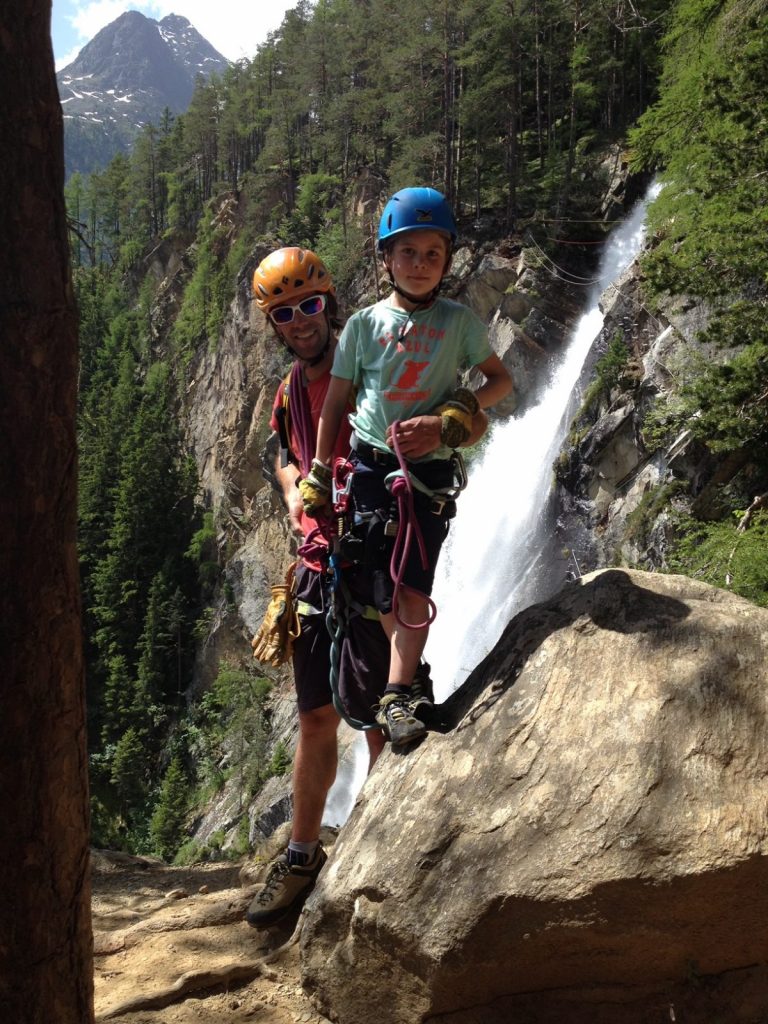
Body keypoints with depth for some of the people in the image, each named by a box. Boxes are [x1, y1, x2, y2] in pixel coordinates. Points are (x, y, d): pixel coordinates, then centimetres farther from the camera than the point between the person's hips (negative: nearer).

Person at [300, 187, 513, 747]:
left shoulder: (459, 320, 3)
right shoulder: (365, 323, 4)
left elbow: (502, 379, 8)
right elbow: (336, 401, 8)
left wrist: (448, 420, -8)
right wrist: (318, 477, 8)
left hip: (431, 469, -1)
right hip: (372, 465, 1)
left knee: (413, 586, -11)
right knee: (386, 591, -1)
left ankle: (396, 697, -8)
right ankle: (408, 675, 19)